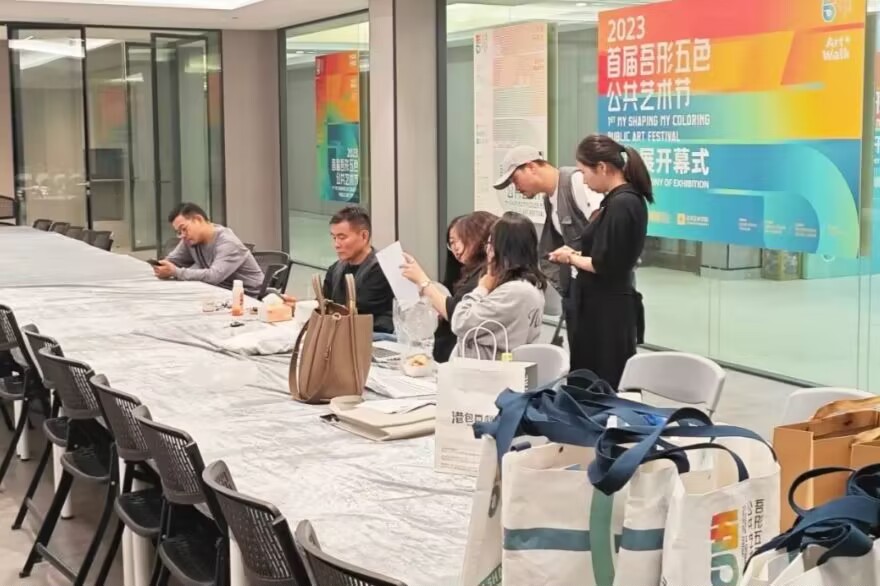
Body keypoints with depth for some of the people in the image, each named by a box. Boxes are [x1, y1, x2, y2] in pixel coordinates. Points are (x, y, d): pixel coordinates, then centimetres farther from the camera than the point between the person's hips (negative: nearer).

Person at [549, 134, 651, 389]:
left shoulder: (621, 204, -19)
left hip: (608, 309, -10)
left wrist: (571, 258, -4)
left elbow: (605, 265, -20)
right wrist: (577, 253, 7)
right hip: (607, 305, 10)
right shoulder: (625, 199, 12)